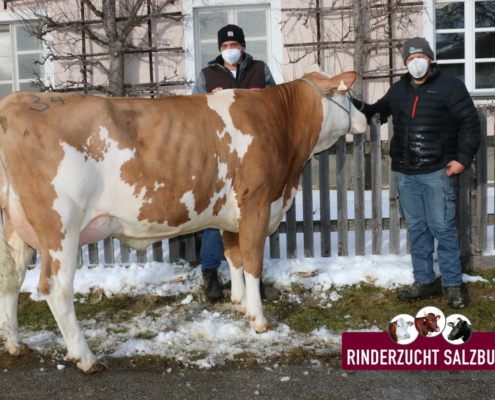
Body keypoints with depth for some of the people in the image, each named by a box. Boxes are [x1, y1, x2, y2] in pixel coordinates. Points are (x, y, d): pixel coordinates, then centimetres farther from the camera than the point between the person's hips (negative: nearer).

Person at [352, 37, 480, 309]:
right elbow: (375, 112, 29)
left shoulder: (450, 86, 0)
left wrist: (463, 158, -10)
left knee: (442, 228, -4)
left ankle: (452, 285, 7)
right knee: (416, 228, 10)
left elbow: (470, 123, -3)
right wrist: (350, 103, 12)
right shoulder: (398, 90, 15)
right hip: (404, 173, 5)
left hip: (436, 172, -5)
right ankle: (424, 282, 20)